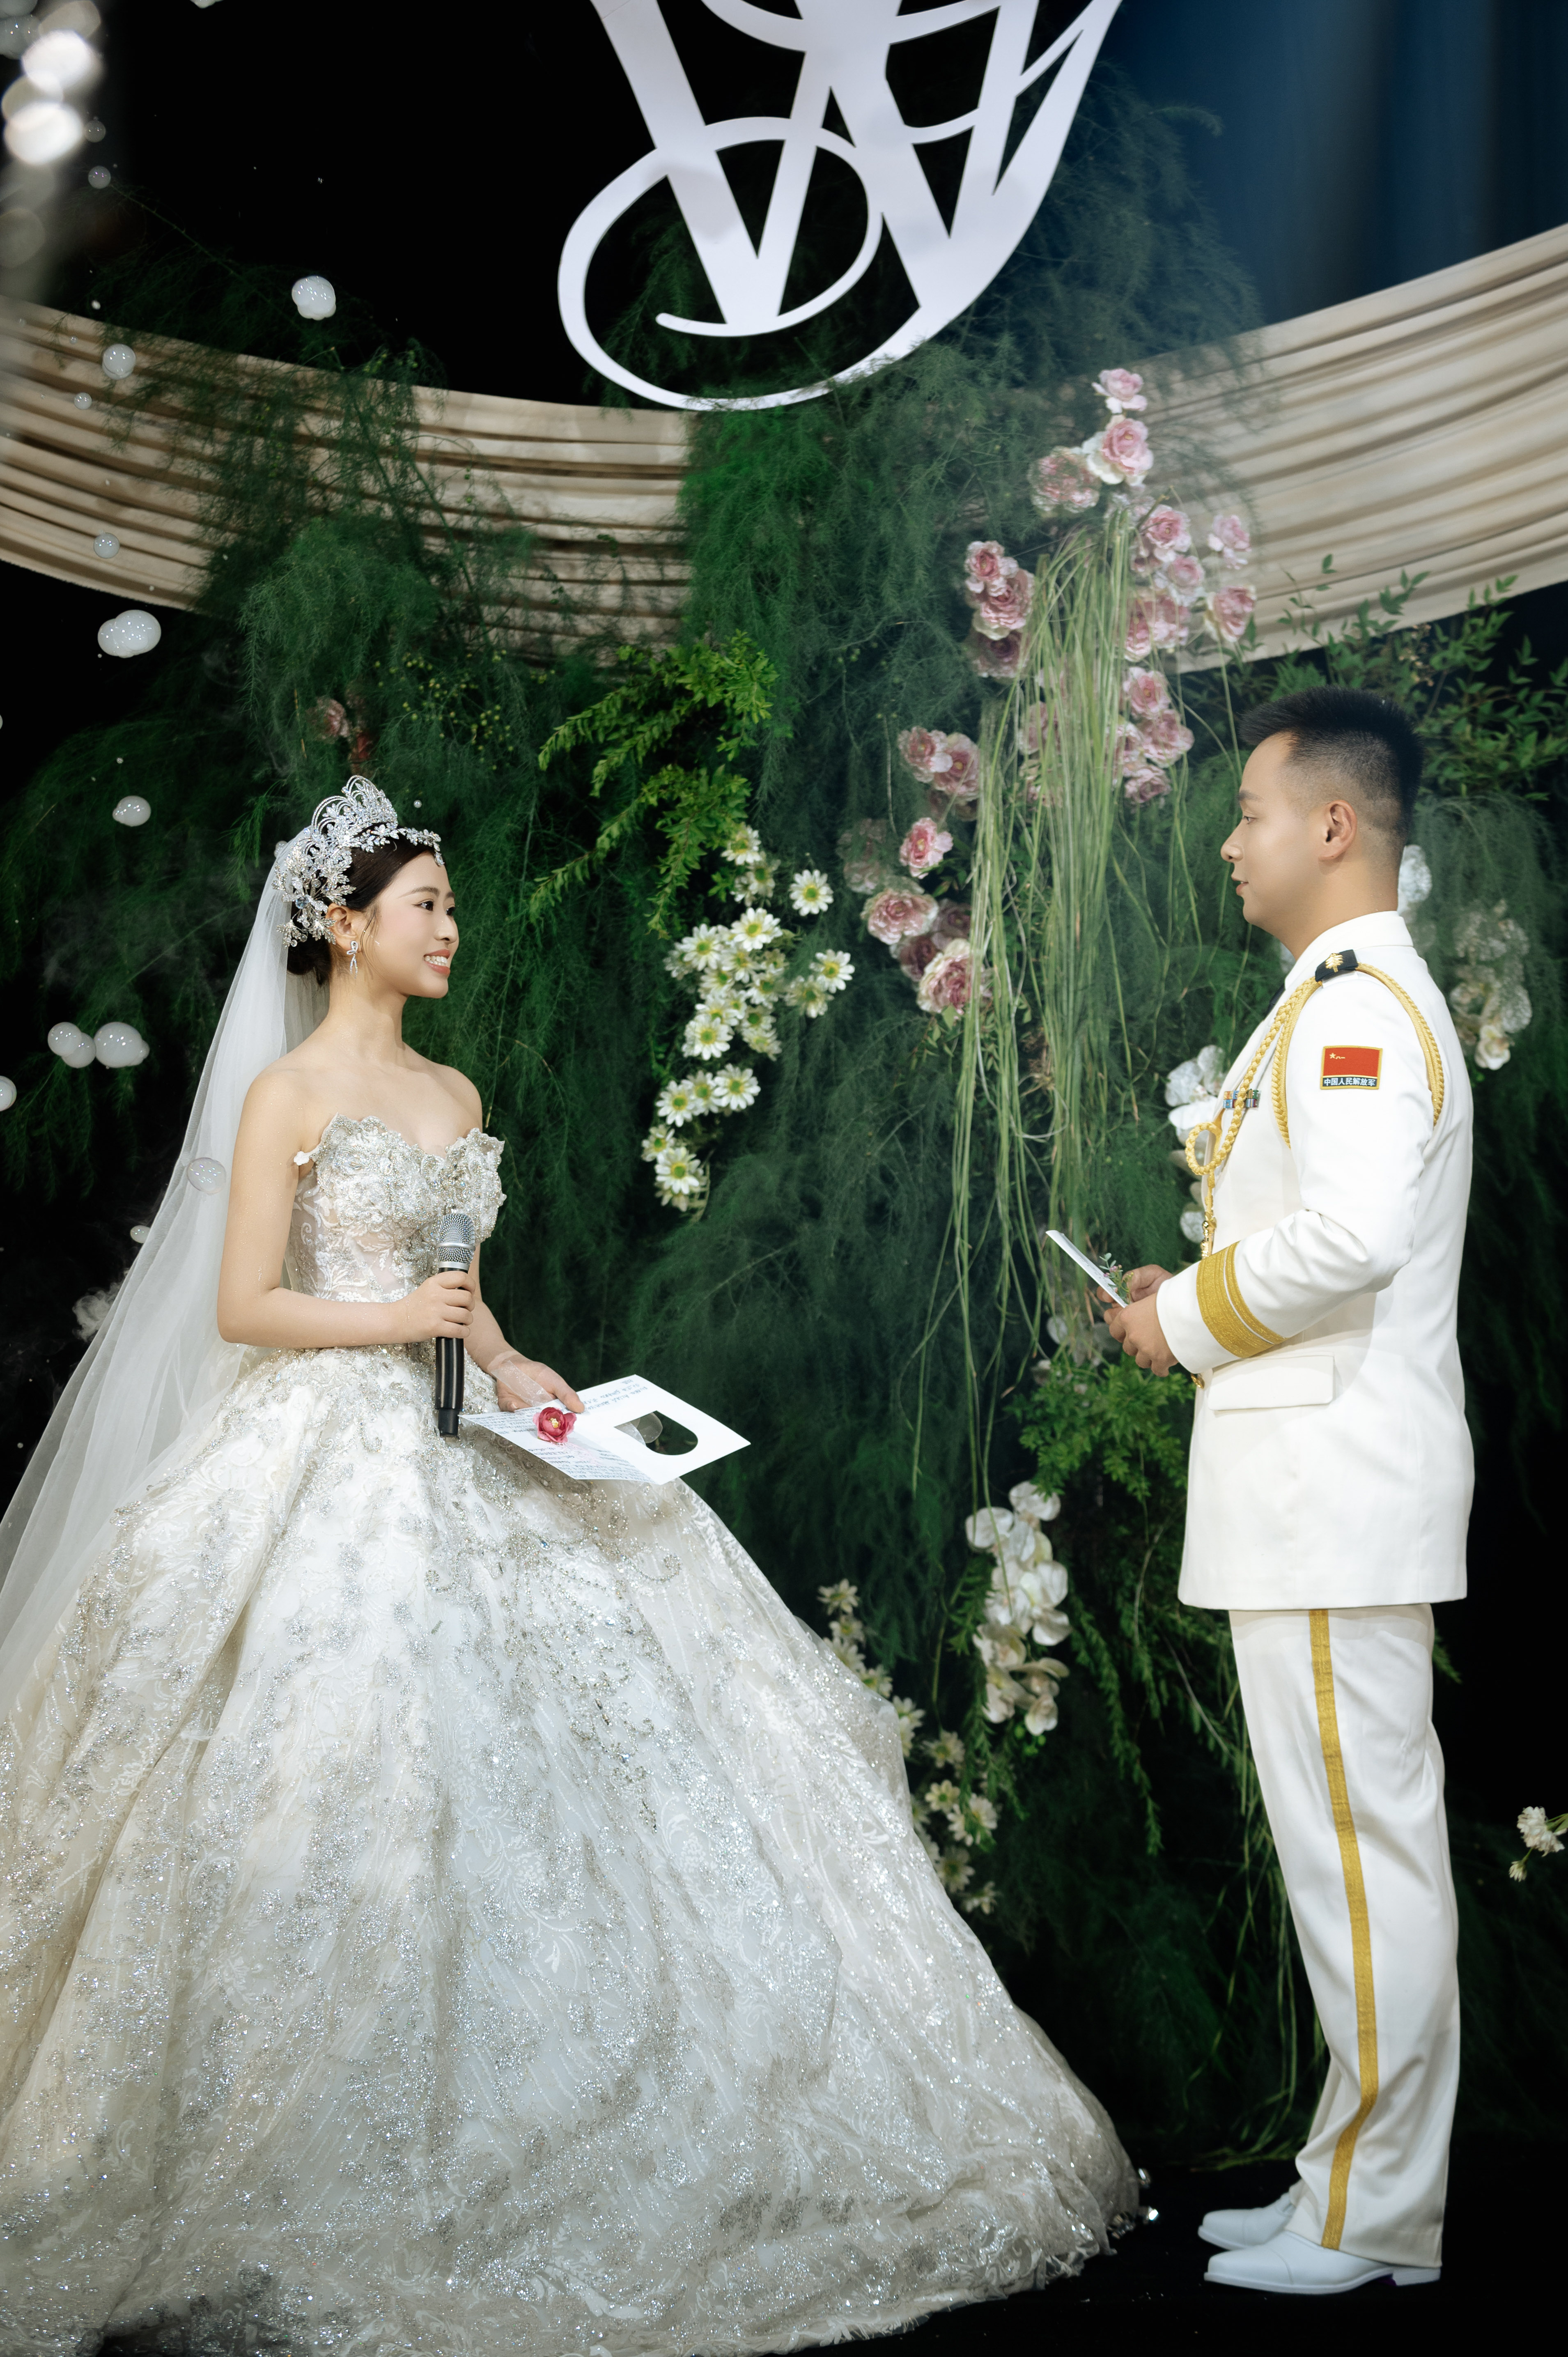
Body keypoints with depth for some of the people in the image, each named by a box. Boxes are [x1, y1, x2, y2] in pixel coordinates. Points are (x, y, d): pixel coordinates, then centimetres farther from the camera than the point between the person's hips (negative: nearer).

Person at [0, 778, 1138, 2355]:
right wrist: (394, 1321, -20)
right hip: (332, 1461, -7)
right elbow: (242, 1307, -8)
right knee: (358, 1798, -8)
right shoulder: (287, 1094, -4)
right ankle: (335, 2179, 9)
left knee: (541, 1757, 4)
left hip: (461, 1456, 7)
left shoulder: (455, 1096, 16)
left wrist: (506, 1366, 1)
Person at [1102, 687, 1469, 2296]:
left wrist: (1187, 1320, -13)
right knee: (1358, 1843, 15)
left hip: (1337, 1490, -11)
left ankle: (1373, 2220, 9)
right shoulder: (1341, 998, 20)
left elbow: (1351, 1231, -27)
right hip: (1318, 1488, 11)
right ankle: (1358, 2183, 25)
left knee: (1357, 1846, -3)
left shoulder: (1358, 1000, -13)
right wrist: (1199, 1303, 13)